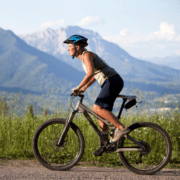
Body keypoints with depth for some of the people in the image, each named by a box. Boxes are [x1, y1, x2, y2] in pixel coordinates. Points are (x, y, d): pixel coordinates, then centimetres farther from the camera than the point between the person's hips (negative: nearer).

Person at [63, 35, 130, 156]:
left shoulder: (86, 55, -11)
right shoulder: (83, 57, 18)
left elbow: (90, 73, -27)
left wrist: (79, 87, -27)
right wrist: (85, 87, 18)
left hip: (113, 81, -10)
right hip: (110, 83, 10)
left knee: (97, 108, -20)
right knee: (101, 113, 9)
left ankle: (121, 128, -19)